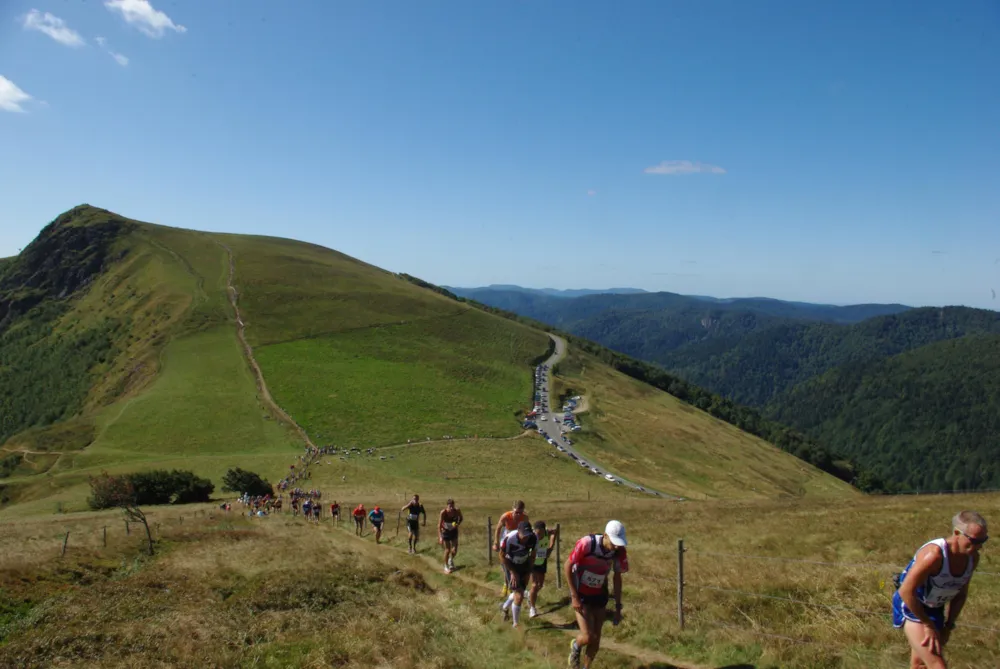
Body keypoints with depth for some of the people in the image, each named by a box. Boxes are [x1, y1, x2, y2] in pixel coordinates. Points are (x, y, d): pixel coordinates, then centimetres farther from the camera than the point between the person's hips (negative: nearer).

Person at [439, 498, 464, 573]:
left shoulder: (457, 510, -21)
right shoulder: (443, 512, -28)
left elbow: (460, 518, 0)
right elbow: (439, 525, -26)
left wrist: (457, 524, -20)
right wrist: (440, 537, -35)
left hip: (454, 531, 2)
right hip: (445, 531, -2)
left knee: (454, 550, -2)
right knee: (447, 550, -2)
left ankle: (451, 560, 33)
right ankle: (446, 567, 21)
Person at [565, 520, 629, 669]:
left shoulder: (619, 551, -16)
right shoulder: (587, 544, -30)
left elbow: (617, 578, 0)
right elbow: (567, 567, -17)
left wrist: (618, 607, 1)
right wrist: (574, 596, -16)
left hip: (600, 595, 4)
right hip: (581, 595, -4)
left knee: (596, 639, 7)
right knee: (588, 637, -14)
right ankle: (575, 646, 21)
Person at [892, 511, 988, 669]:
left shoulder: (973, 557, -8)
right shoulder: (934, 554, -32)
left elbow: (961, 594, 8)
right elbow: (906, 591, -29)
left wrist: (948, 626, 5)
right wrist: (928, 625, -20)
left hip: (934, 609, 8)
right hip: (911, 606, -8)